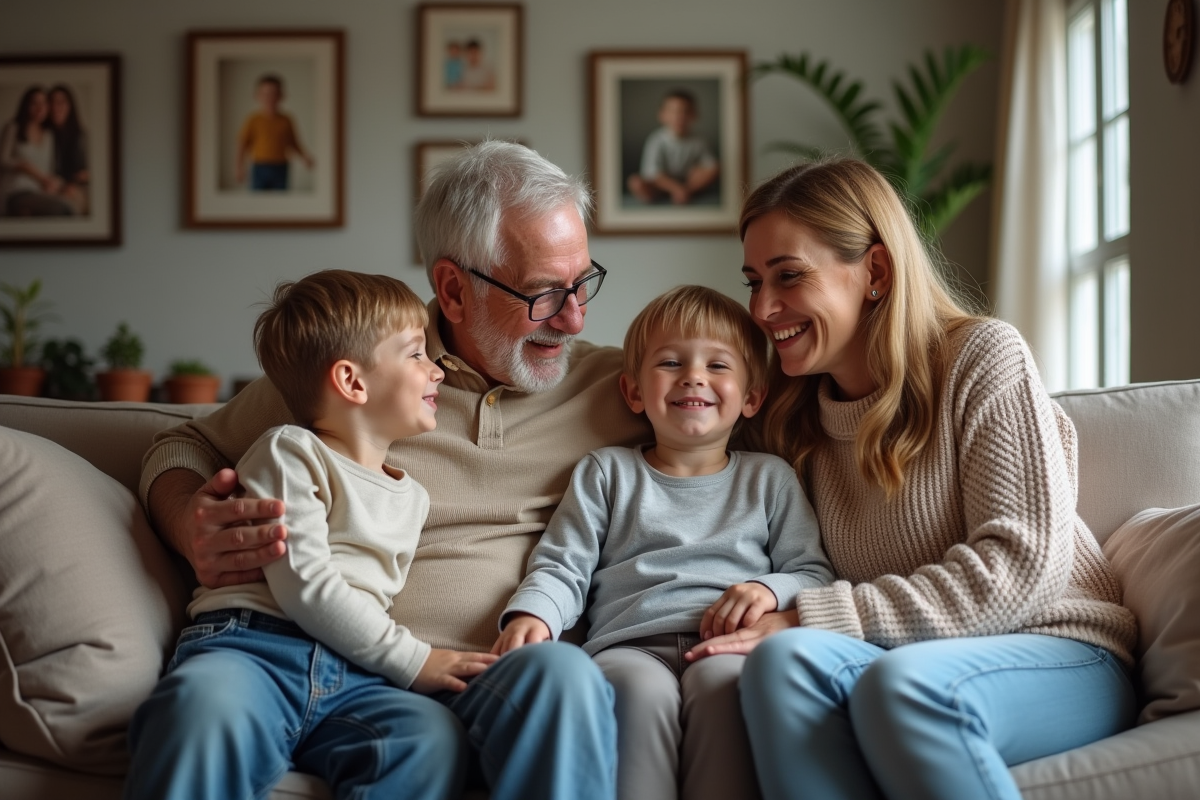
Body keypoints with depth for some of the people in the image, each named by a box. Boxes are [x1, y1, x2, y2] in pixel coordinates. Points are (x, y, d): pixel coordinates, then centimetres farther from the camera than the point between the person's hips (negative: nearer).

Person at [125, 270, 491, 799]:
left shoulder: (410, 497, 29)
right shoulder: (291, 453, 6)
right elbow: (303, 584, -6)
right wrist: (411, 661, -6)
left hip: (351, 675, 5)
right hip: (252, 645, -5)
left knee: (435, 737, -29)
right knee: (208, 701, -42)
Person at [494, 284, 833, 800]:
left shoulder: (769, 478, 22)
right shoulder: (605, 473, 21)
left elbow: (814, 573, 18)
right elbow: (563, 567, 15)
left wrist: (773, 590, -5)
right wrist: (532, 614, -7)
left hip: (728, 644, 0)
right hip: (630, 645, 0)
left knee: (720, 680, -35)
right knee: (642, 688, -35)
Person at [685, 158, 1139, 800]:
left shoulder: (981, 357, -3)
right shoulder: (795, 414, 14)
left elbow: (1022, 562, -14)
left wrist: (810, 616, -19)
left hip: (1057, 657, -3)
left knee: (903, 680, -37)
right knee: (782, 658, -30)